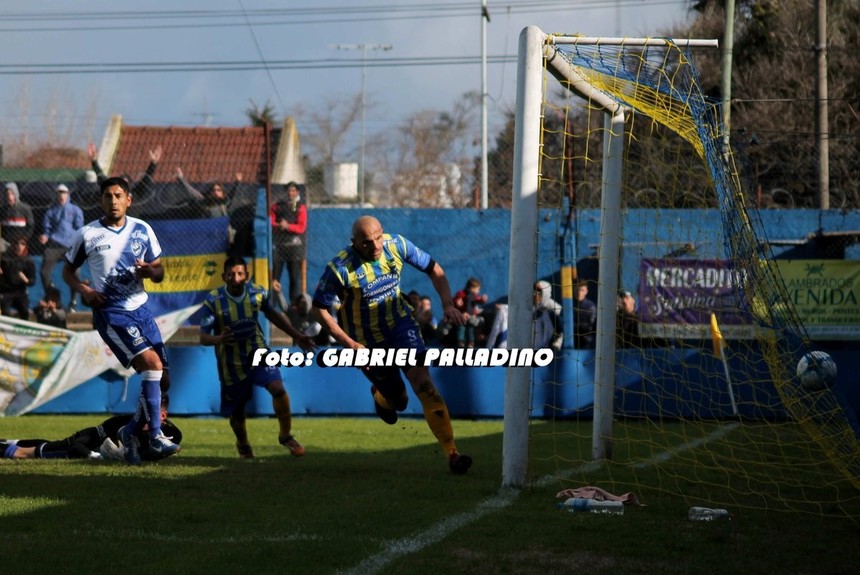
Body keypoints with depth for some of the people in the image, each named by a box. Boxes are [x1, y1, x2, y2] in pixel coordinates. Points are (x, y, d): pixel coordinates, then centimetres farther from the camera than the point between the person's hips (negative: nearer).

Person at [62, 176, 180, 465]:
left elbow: (160, 273, 11)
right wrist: (83, 290, -11)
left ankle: (130, 432, 23)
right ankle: (155, 434, -17)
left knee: (162, 380, 3)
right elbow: (68, 271, 9)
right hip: (110, 312, -5)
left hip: (140, 308, 5)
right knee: (151, 363, -23)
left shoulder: (142, 230, 6)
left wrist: (149, 271, -13)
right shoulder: (87, 234, -2)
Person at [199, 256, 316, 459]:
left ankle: (286, 436, -1)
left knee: (278, 388, -22)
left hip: (257, 352, 1)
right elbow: (203, 337, -18)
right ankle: (243, 444, 42)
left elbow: (273, 314, 11)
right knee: (236, 411, 9)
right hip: (232, 362, -1)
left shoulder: (257, 293, -8)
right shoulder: (213, 301, -17)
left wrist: (297, 336, 12)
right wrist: (219, 339, -41)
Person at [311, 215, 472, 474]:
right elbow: (320, 308, -15)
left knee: (423, 382, -18)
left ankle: (451, 452, -18)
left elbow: (434, 269, -1)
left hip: (400, 324, 2)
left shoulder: (397, 245, -15)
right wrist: (349, 344, -21)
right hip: (367, 340, -2)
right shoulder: (340, 268, -25)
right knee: (397, 399, 7)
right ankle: (380, 396, 48)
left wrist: (448, 304, -15)